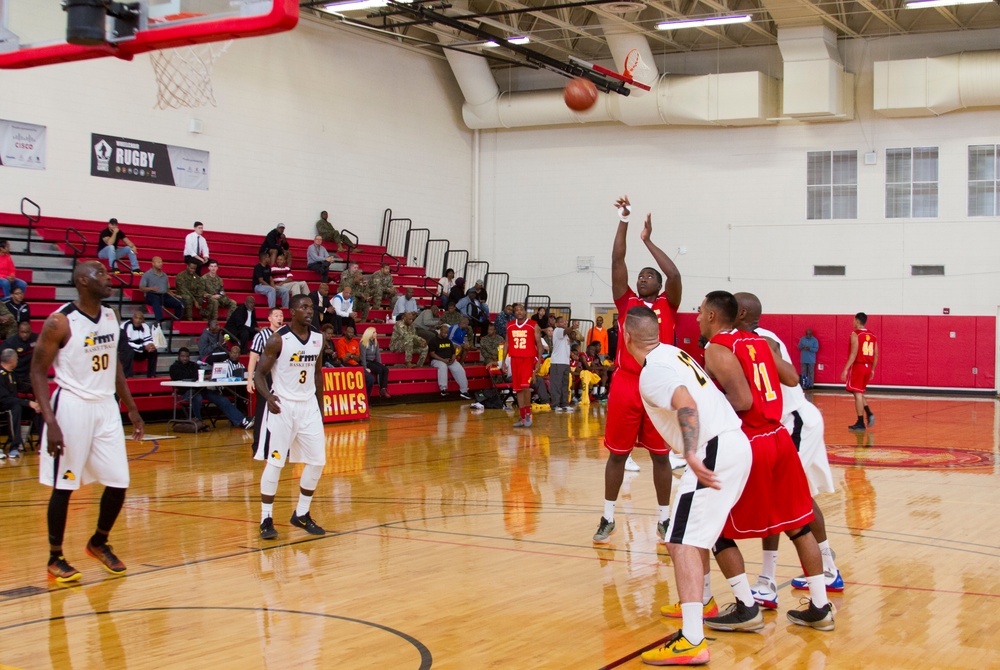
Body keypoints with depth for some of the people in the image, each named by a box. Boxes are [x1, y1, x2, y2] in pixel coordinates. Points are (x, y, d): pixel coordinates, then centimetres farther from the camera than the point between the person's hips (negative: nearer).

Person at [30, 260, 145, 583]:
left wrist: (131, 408, 16)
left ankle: (99, 543, 28)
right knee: (64, 486, 1)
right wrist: (50, 421, -19)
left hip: (106, 406, 6)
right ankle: (55, 558, 15)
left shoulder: (110, 317, 7)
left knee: (119, 483, 6)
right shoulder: (60, 322, -13)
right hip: (72, 407, -6)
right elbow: (38, 371, -11)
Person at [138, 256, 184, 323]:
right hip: (152, 295, -5)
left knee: (180, 302, -20)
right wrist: (151, 288, -19)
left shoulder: (164, 276, 24)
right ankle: (159, 320, -57)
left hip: (164, 295, 5)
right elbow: (141, 288, -1)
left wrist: (175, 295, 7)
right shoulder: (147, 274, 8)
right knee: (156, 299, -43)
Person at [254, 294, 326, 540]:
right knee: (274, 462, -5)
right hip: (282, 406, -6)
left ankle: (301, 515, 20)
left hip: (308, 405, 6)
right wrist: (268, 396, -28)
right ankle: (266, 519, 5)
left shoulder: (318, 339, 5)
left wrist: (320, 408, 16)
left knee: (317, 461, 5)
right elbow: (260, 373, -10)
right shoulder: (278, 340, -12)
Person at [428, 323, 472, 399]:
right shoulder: (433, 341, 0)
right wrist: (443, 360, -19)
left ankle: (464, 391, -24)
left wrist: (453, 359, -8)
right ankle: (443, 389, -41)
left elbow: (453, 353, 17)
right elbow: (432, 354, -8)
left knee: (460, 370, -22)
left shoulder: (449, 341, 19)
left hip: (450, 360, 5)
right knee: (443, 366, -41)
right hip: (437, 360, -5)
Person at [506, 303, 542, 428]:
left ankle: (528, 413, -5)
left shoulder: (533, 325, -2)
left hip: (529, 359, -4)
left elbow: (539, 344, -2)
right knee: (518, 389, 6)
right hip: (515, 359, 4)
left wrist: (539, 361, -11)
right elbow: (507, 344, 15)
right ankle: (522, 417, 12)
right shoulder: (510, 326, 9)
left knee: (525, 386, -19)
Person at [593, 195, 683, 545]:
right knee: (618, 453, 5)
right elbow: (617, 261, 1)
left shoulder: (668, 305, 7)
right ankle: (608, 517, 15)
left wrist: (648, 241, -3)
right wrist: (624, 221, -5)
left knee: (660, 455, 6)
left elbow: (674, 274, -10)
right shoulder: (626, 302, 9)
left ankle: (664, 519, 17)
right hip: (625, 385, 1)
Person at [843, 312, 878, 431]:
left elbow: (854, 353, -18)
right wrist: (872, 370, 20)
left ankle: (860, 423, -1)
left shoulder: (855, 334, -10)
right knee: (860, 393, 21)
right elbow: (876, 355, 11)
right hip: (867, 367, 7)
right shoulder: (872, 335, 11)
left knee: (858, 394, -2)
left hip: (857, 367, -7)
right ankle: (869, 413, 3)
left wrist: (846, 369, -17)